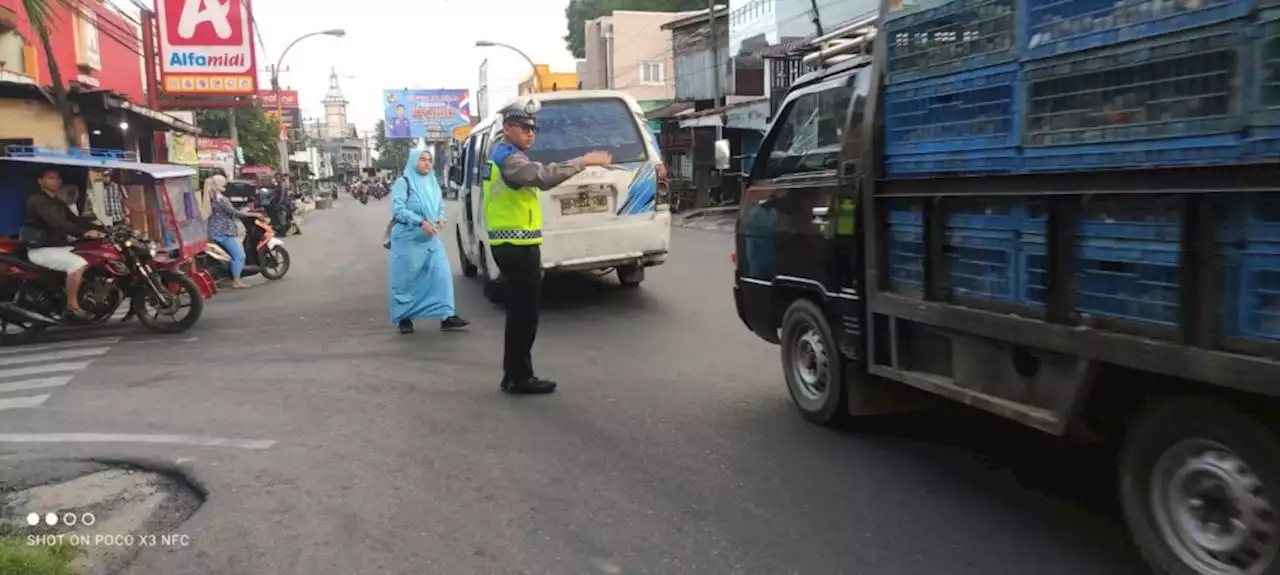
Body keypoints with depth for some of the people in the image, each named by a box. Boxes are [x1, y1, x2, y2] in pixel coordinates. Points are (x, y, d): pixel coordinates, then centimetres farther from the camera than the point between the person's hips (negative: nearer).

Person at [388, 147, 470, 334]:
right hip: (408, 239, -5)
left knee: (441, 275, -3)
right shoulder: (403, 183, -7)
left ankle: (446, 316, -1)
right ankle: (404, 318, 14)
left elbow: (440, 206, 17)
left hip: (431, 239, 6)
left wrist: (440, 219, -5)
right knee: (406, 279, 2)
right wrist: (420, 222, -24)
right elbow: (398, 209, -15)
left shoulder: (433, 183, 12)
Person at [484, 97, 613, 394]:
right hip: (517, 246, -11)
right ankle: (519, 378, 4)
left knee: (521, 313, 15)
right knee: (524, 314, -4)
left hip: (512, 245, 11)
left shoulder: (503, 156, 20)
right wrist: (583, 161, -33)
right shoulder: (509, 158, -17)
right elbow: (543, 176, -34)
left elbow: (537, 175, 21)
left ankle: (515, 376, 22)